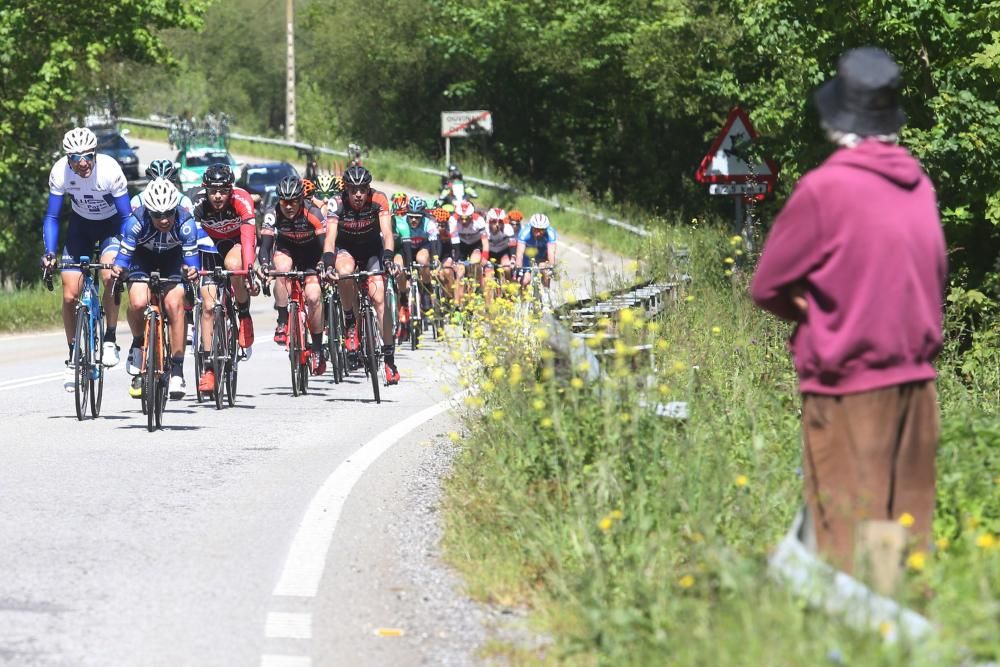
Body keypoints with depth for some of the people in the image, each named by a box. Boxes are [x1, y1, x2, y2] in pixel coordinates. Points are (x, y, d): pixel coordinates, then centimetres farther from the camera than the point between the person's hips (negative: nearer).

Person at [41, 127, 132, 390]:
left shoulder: (110, 170, -32)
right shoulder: (60, 172, -25)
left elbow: (126, 216, -23)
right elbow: (51, 217, -14)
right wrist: (49, 253, -27)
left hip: (111, 224, -3)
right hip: (81, 224, 3)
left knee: (109, 275, -30)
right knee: (70, 296, -6)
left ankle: (110, 340, -13)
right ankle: (73, 357, 11)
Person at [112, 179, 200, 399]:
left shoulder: (185, 222, -32)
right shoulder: (137, 221, -33)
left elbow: (191, 256, -28)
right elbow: (124, 254, -28)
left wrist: (192, 271, -50)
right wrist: (118, 269, -49)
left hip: (173, 257, 0)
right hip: (143, 256, 0)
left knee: (174, 304, -23)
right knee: (138, 303, -26)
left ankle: (177, 371, -15)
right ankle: (138, 345, 6)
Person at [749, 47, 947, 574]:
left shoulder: (825, 188, -14)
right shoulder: (919, 184, 3)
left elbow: (767, 287, -5)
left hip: (849, 385, -6)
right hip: (915, 379, 6)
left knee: (849, 538, -1)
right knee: (907, 530, 11)